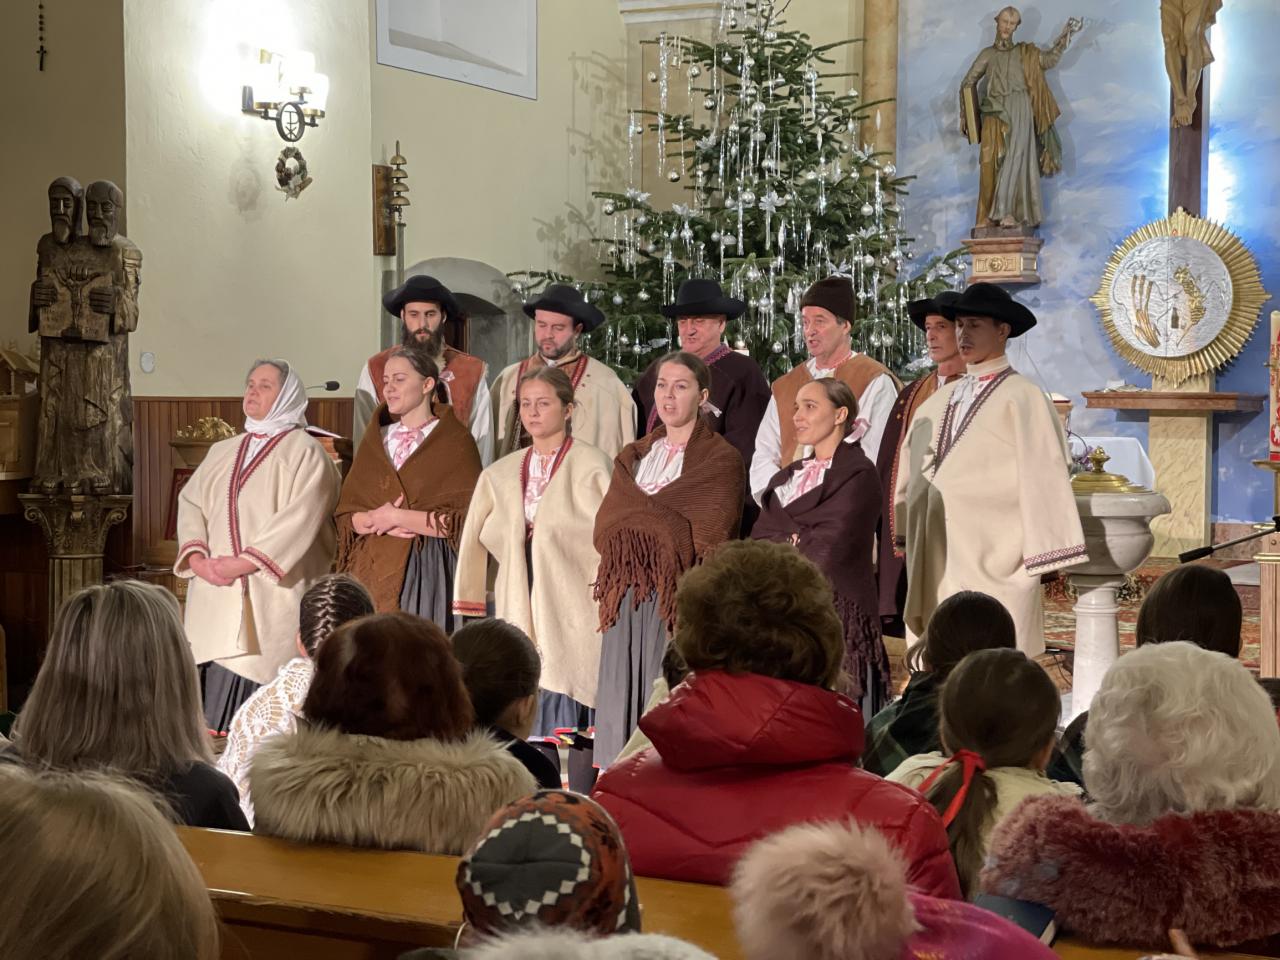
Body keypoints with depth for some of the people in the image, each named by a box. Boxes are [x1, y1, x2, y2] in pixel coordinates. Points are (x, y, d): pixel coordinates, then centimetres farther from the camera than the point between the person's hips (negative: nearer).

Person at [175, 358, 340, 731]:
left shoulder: (305, 452, 0)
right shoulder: (221, 452, 21)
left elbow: (299, 519, -12)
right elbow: (191, 502, 13)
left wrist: (244, 562, -16)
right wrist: (197, 557, -6)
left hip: (271, 593, -6)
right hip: (215, 592, 6)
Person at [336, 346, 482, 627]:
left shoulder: (456, 442, 0)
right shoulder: (375, 440, 16)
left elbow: (463, 519, -10)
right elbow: (346, 513, 11)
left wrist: (397, 517, -10)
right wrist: (377, 521, -9)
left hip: (426, 572, -4)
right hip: (372, 571, 4)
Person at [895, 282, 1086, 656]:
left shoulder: (1022, 398, -5)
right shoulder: (937, 403, 14)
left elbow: (1043, 477, -9)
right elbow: (910, 471, 18)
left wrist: (1045, 554, -11)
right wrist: (905, 535, 15)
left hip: (993, 564, -6)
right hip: (938, 562, 6)